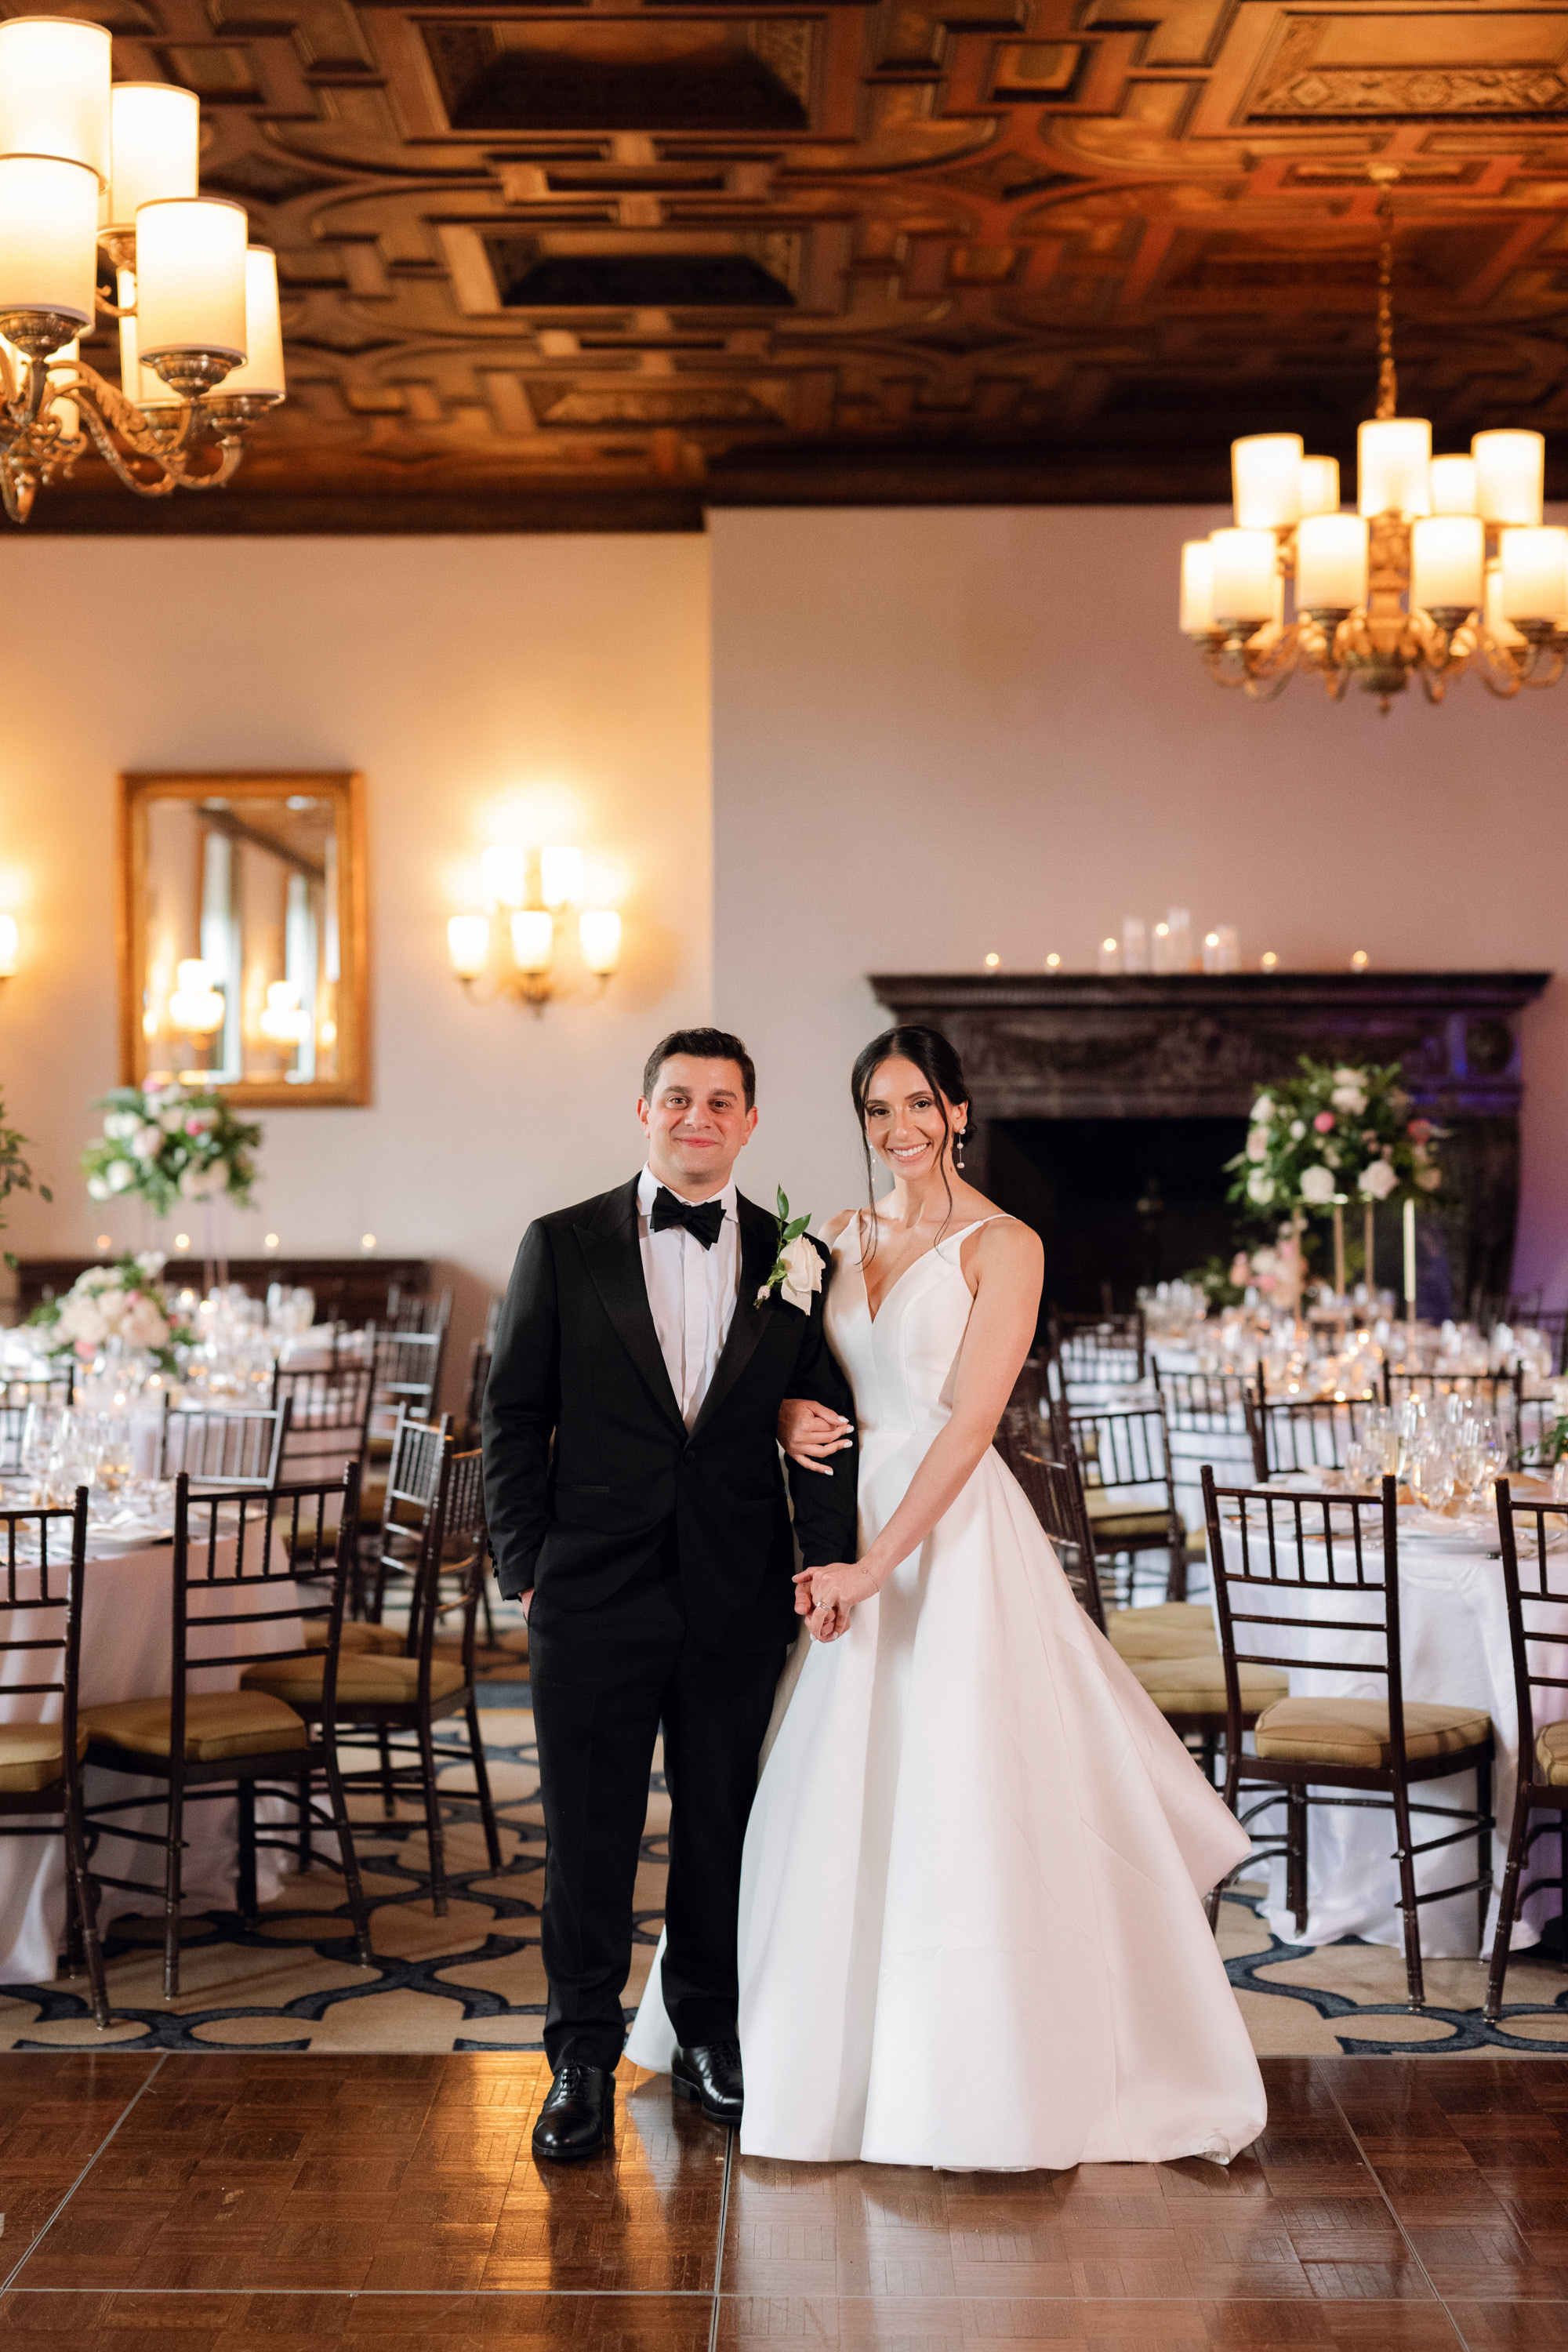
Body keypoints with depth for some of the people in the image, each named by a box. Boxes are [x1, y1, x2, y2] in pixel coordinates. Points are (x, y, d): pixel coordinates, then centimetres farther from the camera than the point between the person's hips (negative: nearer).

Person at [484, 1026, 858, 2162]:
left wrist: (830, 1558, -6)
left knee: (722, 1830, 13)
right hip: (593, 1598, -1)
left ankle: (711, 2034, 30)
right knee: (587, 1835, 5)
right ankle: (584, 2059, 18)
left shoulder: (795, 1262, 5)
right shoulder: (563, 1246, 1)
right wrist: (525, 1565, -3)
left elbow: (826, 1426, 6)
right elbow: (514, 1416, 2)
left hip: (738, 1600, 2)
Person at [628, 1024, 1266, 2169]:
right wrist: (793, 1420, -7)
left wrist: (874, 1566, -19)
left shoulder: (1003, 1246, -8)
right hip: (851, 1516, 6)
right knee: (836, 1797, 11)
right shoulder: (841, 1237, 11)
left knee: (961, 1795, -5)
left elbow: (969, 1423, -15)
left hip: (954, 1532, -6)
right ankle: (841, 2050, 27)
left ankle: (981, 2074, 7)